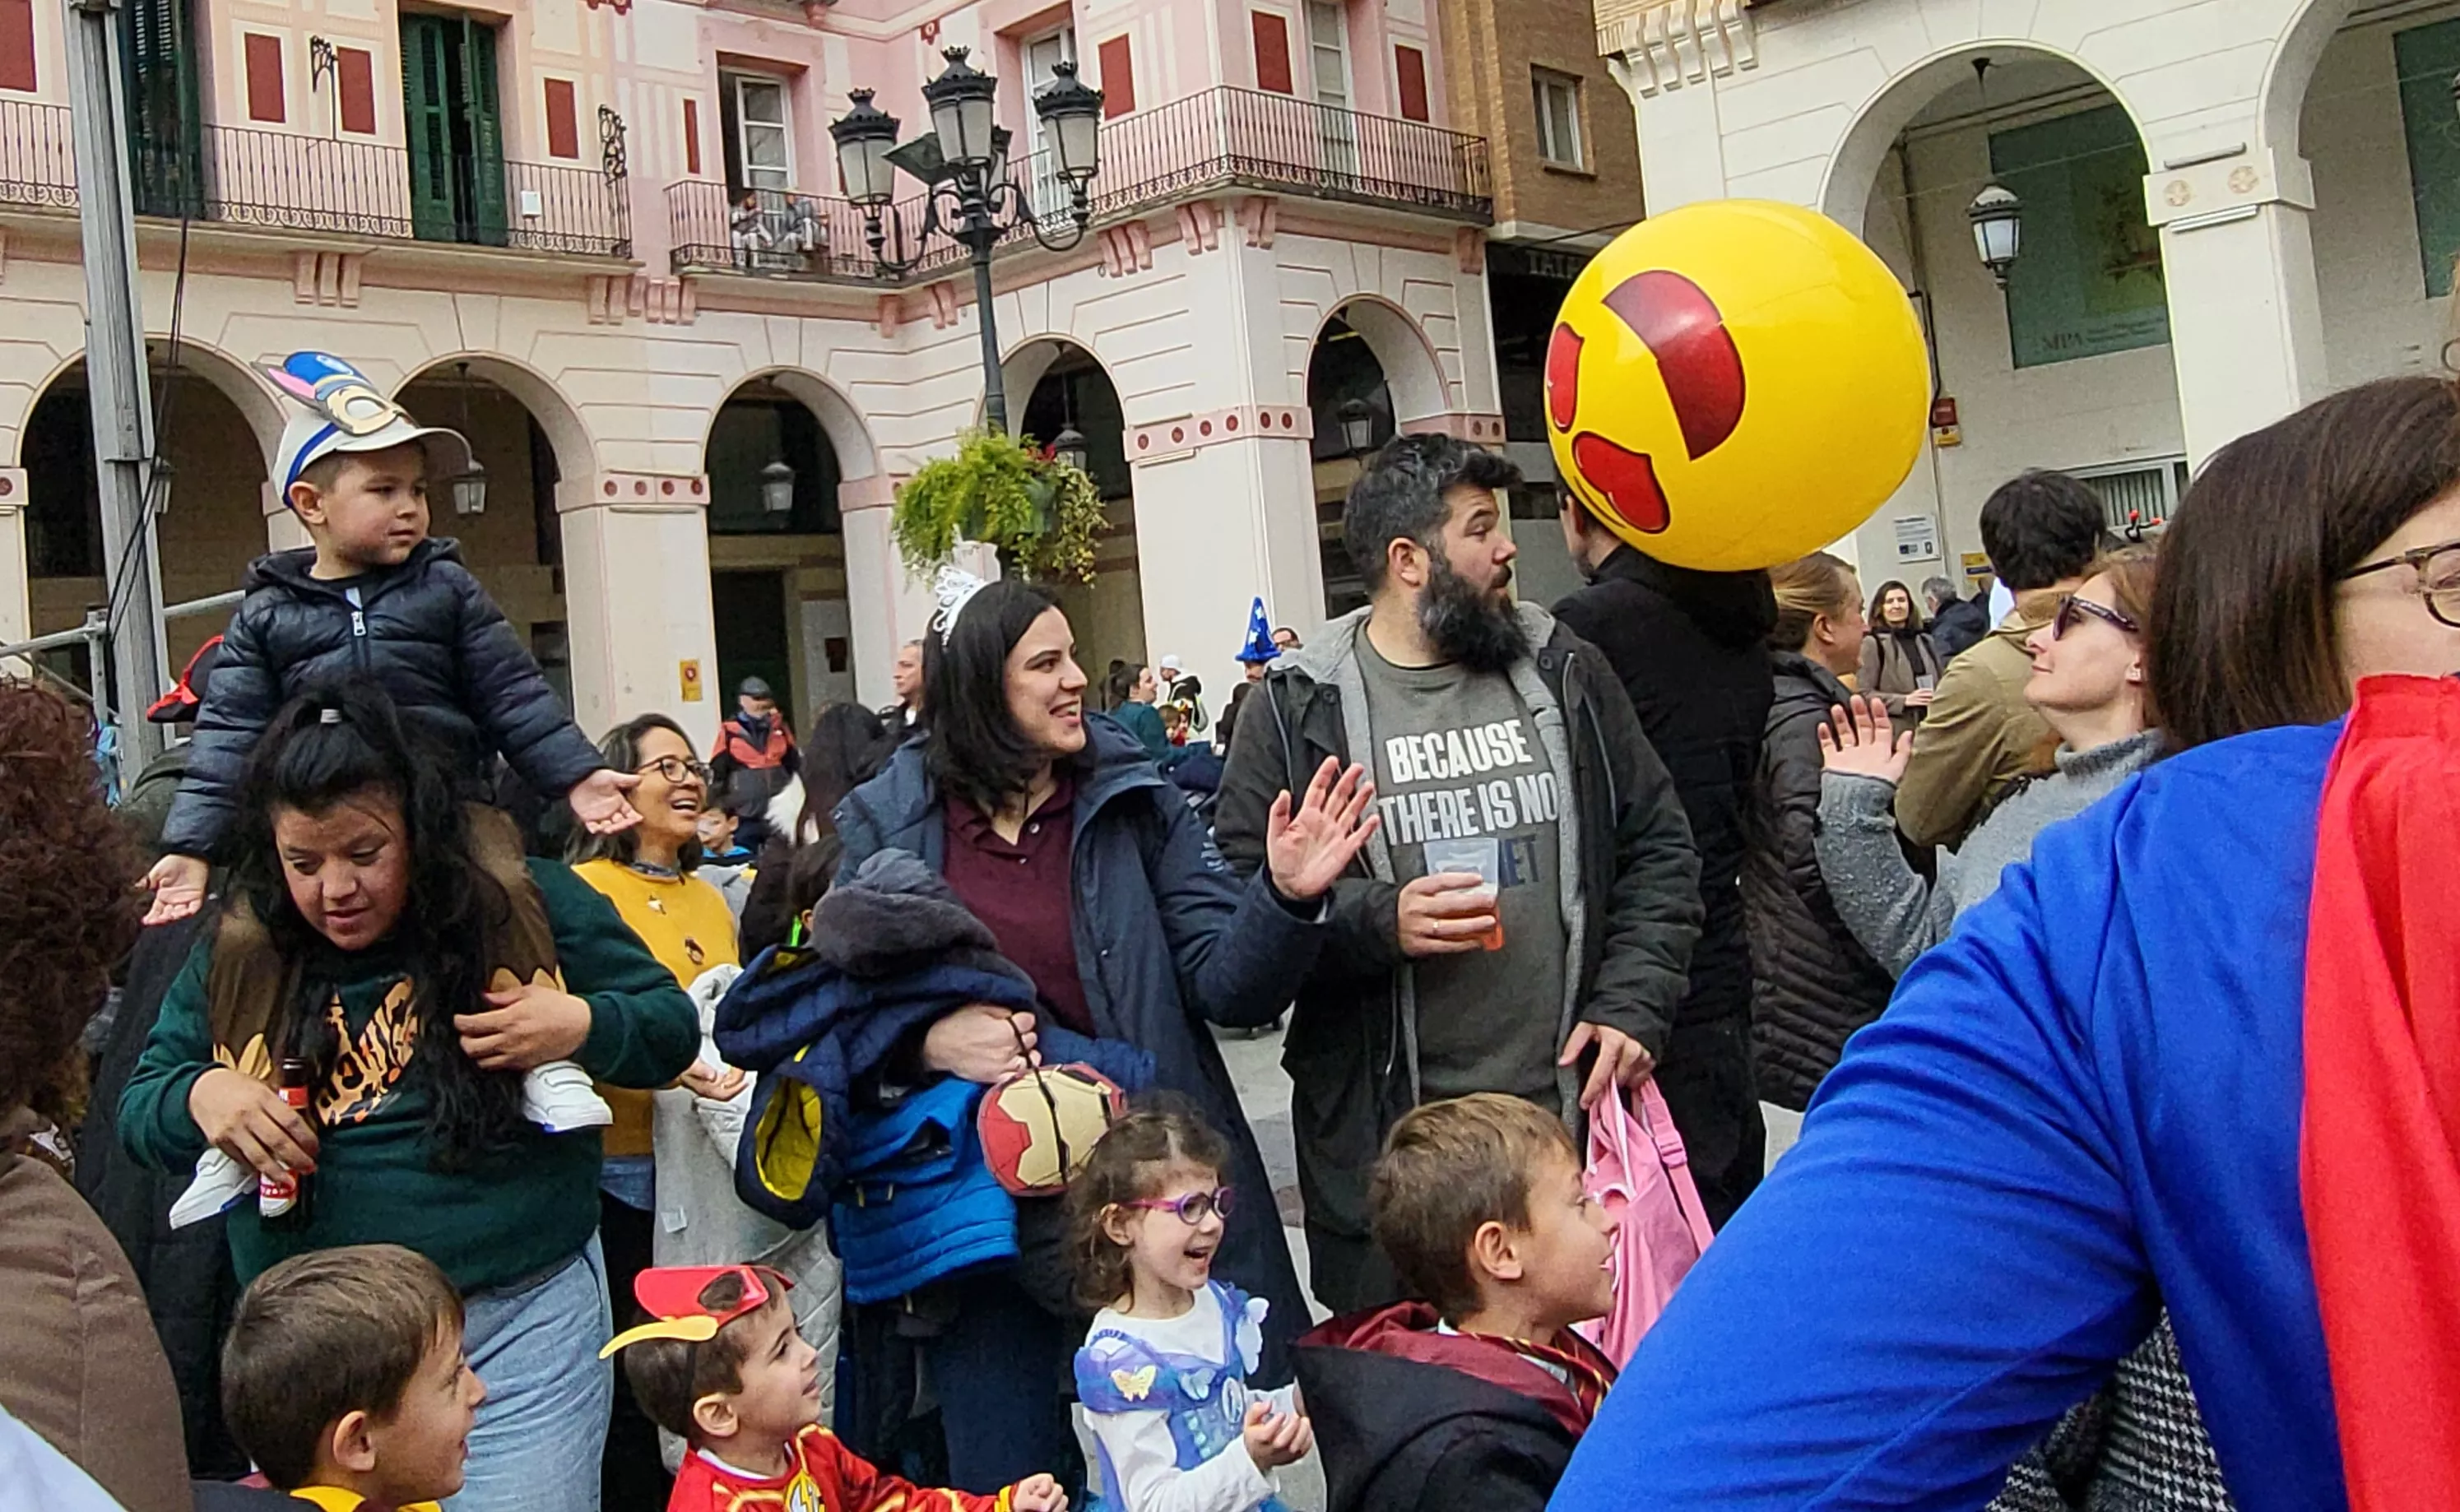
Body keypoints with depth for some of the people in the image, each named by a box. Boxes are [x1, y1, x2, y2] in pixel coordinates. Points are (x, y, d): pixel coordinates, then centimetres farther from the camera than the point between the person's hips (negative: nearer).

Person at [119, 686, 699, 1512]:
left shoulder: (527, 904, -5)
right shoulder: (236, 954, 2)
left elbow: (670, 1025, 1)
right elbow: (139, 1104, 9)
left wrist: (582, 1026, -20)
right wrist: (198, 1095, -13)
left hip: (523, 1324, -2)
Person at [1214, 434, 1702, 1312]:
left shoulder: (1562, 671, 7)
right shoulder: (1299, 707, -2)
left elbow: (1658, 850, 10)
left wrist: (1633, 1007, -2)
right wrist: (1379, 922, -18)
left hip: (1572, 1108, 3)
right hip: (1380, 1146, -2)